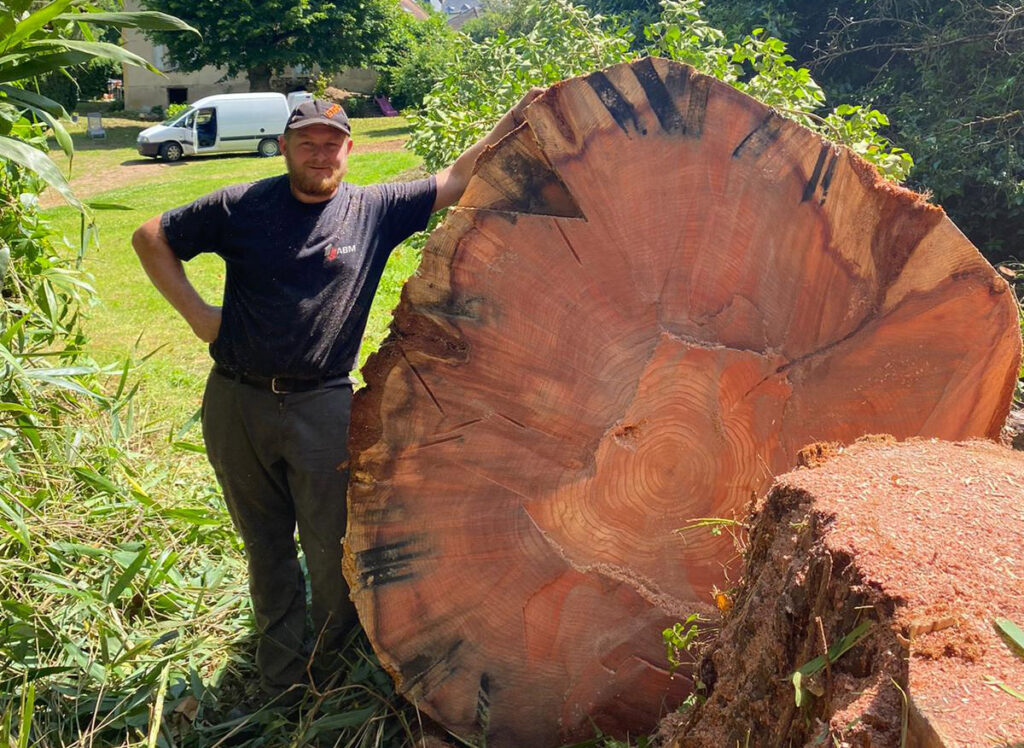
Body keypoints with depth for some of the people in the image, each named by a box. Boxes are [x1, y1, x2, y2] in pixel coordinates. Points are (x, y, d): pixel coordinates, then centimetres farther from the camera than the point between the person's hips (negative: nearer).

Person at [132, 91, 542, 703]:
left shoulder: (375, 209, 1)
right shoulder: (243, 207, 0)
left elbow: (455, 182, -3)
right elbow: (152, 238, 8)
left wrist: (512, 122, -12)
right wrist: (196, 313, 0)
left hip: (322, 407, -1)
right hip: (236, 403, 1)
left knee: (333, 549, 3)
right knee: (266, 547, 15)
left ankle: (329, 668, 28)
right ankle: (281, 679, 32)